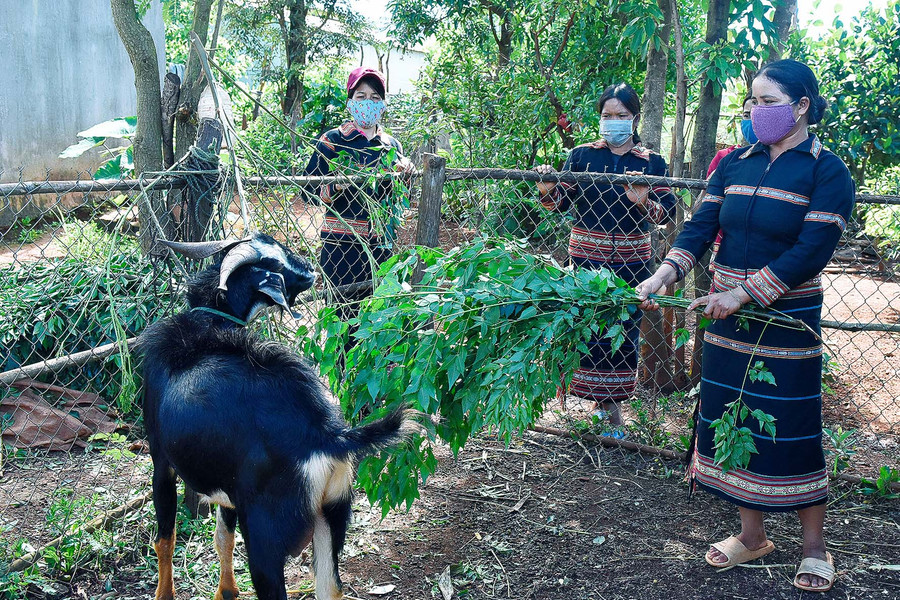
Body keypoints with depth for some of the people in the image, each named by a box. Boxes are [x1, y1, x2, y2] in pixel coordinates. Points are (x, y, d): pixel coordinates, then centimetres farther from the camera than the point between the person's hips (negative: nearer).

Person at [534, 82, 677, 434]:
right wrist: (547, 187, -15)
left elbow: (667, 213, -3)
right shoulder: (581, 156, 4)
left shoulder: (651, 162, 4)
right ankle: (604, 403, 15)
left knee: (626, 331, 5)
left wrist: (643, 202, -22)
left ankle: (613, 402, 22)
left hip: (632, 261, 1)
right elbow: (559, 202, 6)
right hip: (587, 256, 0)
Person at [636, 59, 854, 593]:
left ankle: (814, 545, 21)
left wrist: (742, 295, -22)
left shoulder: (827, 172, -8)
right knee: (735, 422, 10)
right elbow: (702, 227, 0)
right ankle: (753, 535, 27)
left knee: (793, 430, 2)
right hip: (728, 319, 5)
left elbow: (812, 252, -16)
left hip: (787, 322, -5)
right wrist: (666, 274, -18)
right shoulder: (737, 163, 8)